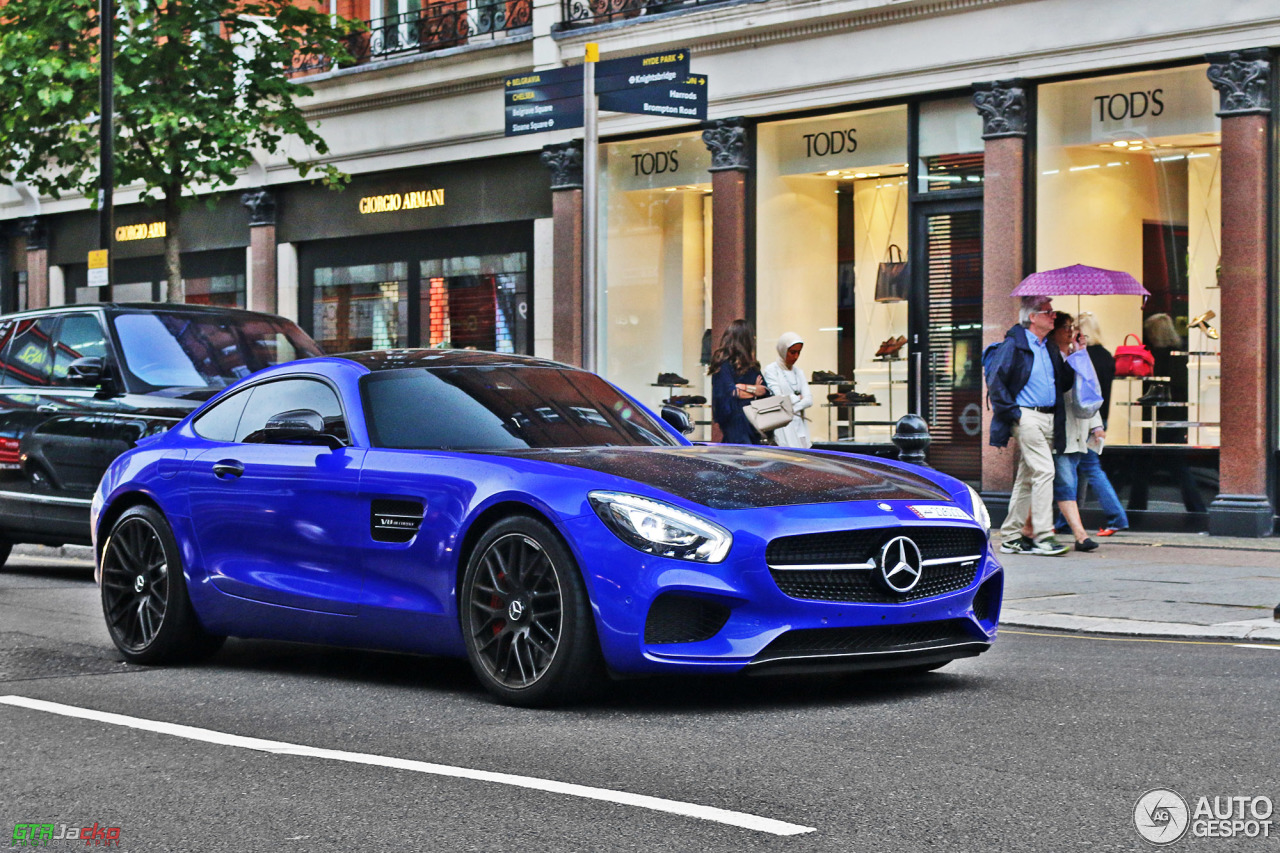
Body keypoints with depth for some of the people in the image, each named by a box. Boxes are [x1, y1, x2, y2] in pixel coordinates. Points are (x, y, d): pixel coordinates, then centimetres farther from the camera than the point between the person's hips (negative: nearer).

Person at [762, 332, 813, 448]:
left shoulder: (798, 372, 18)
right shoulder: (771, 369, 0)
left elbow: (809, 400, 8)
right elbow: (778, 399, -9)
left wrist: (792, 409, -9)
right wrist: (798, 397, 6)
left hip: (800, 427, 6)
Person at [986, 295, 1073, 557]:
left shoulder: (1050, 348, 18)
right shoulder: (1014, 344, -6)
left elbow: (1063, 383, 21)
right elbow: (995, 381, -10)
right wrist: (1012, 412, -14)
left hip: (1049, 417, 8)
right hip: (1026, 416, -8)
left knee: (1027, 478, 10)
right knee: (1044, 471, -16)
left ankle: (1010, 537, 15)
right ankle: (1043, 536, -16)